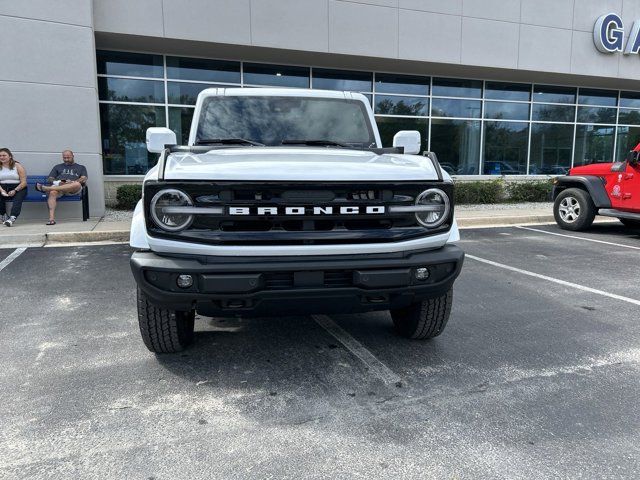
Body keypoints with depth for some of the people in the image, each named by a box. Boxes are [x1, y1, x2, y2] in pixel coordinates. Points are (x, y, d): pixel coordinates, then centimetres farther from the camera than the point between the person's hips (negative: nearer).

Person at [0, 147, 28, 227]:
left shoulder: (18, 166, 4)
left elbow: (24, 182, -3)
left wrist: (15, 190, -18)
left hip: (18, 188, -2)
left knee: (18, 198, -34)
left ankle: (12, 218, -51)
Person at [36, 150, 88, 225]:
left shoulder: (81, 167, 27)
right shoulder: (57, 167, 32)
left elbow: (84, 179, 9)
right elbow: (49, 179, 21)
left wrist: (72, 182, -11)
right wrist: (58, 182, -3)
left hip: (72, 188, -1)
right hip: (58, 185, 2)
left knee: (77, 184, -41)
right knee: (52, 193, -37)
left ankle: (45, 188, -43)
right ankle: (51, 218, -49)